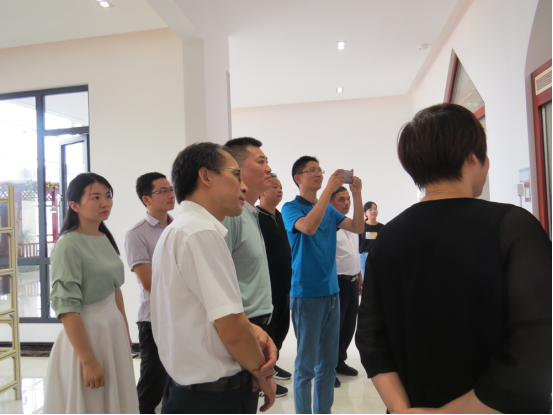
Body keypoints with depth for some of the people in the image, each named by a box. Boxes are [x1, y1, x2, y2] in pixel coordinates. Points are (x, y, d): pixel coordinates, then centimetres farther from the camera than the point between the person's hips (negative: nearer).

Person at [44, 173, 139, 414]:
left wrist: (126, 332, 15)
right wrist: (88, 361, -19)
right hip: (86, 333, -7)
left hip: (114, 331, 7)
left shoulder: (105, 239, 6)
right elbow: (67, 308, -19)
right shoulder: (68, 245, -17)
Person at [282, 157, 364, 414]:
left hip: (331, 291, 6)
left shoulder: (329, 209, 11)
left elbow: (357, 227, 4)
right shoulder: (291, 208, -7)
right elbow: (308, 227, -27)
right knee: (306, 364, 3)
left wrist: (356, 194, -7)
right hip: (306, 294, -6)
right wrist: (330, 188, -24)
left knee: (329, 361, 15)